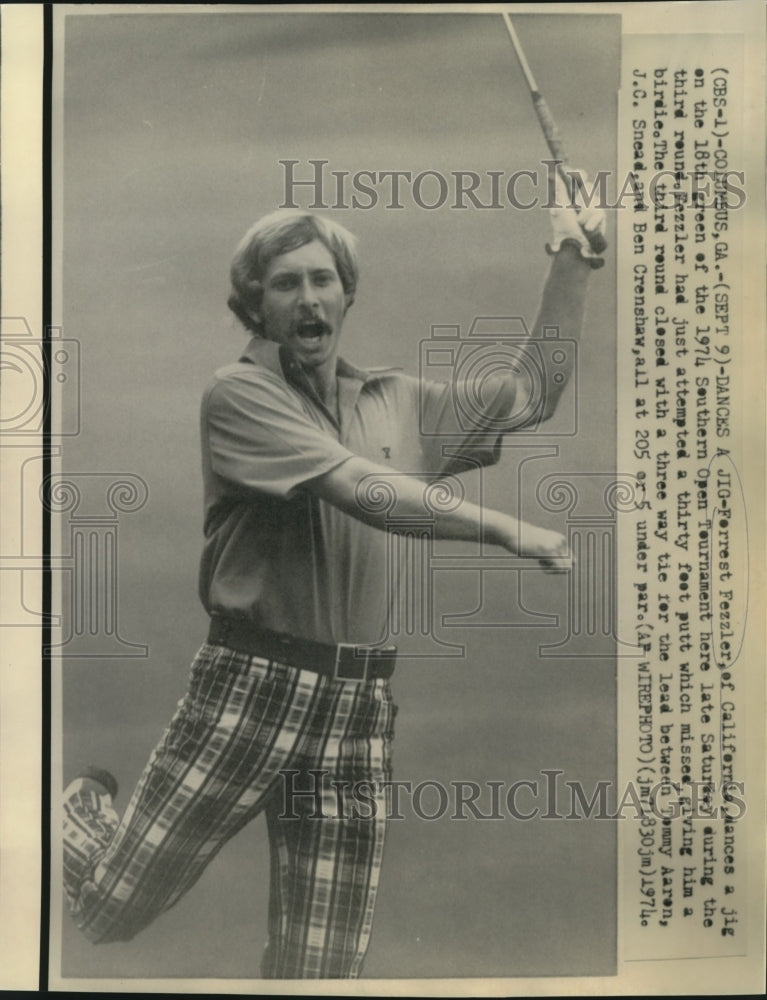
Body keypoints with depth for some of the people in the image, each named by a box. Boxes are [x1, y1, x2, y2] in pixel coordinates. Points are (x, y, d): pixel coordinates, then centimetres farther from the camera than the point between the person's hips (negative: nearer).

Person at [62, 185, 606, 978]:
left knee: (321, 967, 7)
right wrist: (507, 530, -17)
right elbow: (361, 490, -17)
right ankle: (83, 802, 37)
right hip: (250, 684, -4)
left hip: (359, 707, 4)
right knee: (104, 912, 6)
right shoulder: (237, 392, -5)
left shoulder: (398, 403, 14)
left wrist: (571, 261, 12)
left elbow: (533, 394, 18)